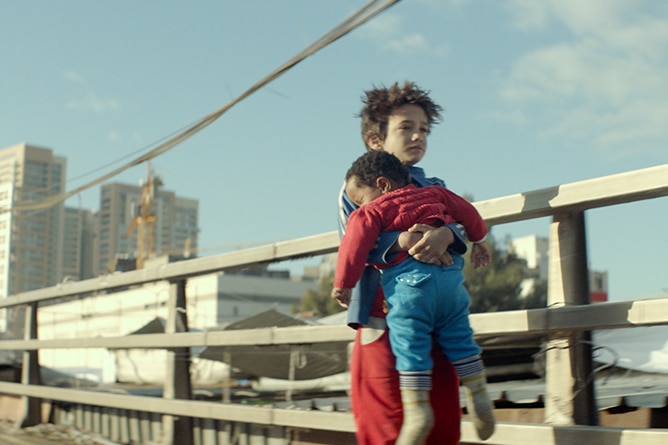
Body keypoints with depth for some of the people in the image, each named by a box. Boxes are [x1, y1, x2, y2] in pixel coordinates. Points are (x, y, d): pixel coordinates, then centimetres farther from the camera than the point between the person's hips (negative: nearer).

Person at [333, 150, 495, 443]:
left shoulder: (371, 213, 5)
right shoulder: (434, 193, 23)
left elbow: (355, 246, -3)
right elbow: (467, 212, 31)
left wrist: (342, 285, 7)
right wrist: (477, 239, 47)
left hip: (409, 282, -6)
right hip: (451, 278, 6)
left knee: (410, 347, -3)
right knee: (459, 340, 15)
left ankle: (417, 409, -9)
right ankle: (479, 397, 19)